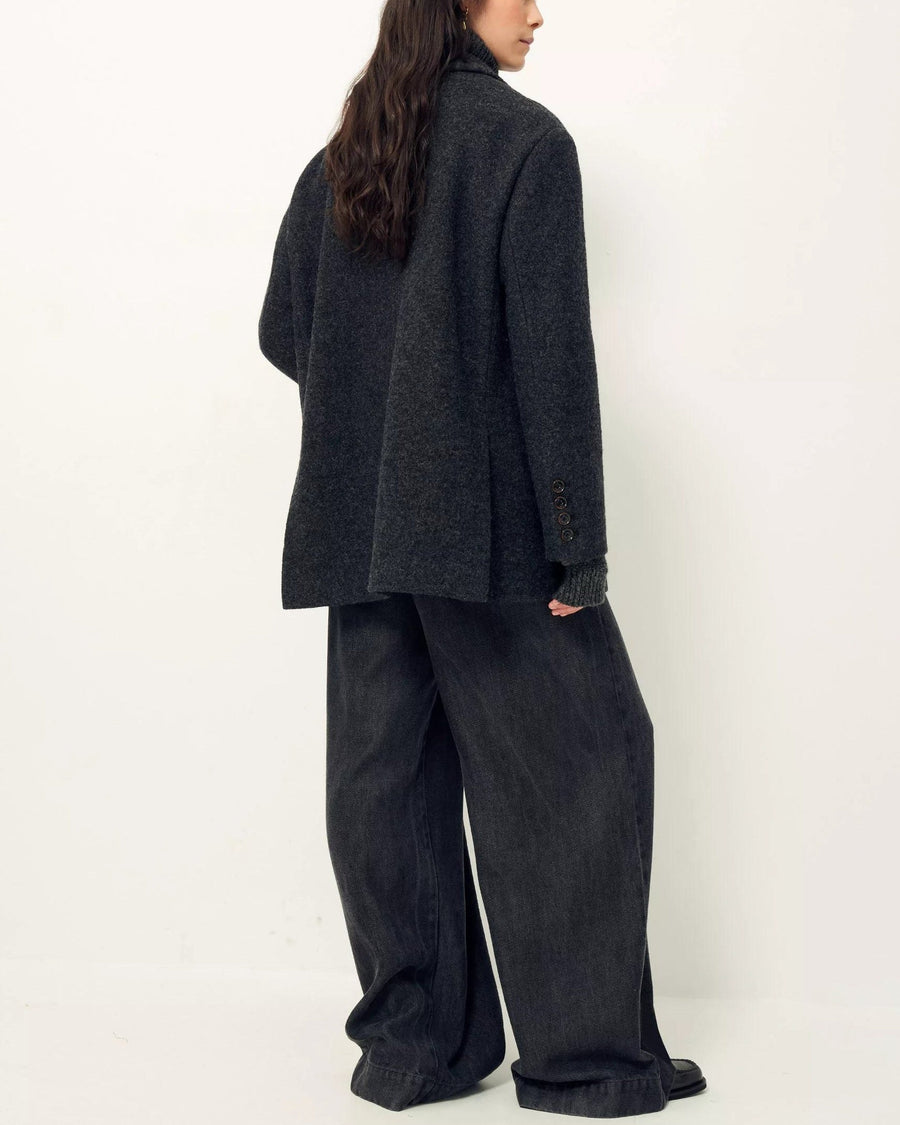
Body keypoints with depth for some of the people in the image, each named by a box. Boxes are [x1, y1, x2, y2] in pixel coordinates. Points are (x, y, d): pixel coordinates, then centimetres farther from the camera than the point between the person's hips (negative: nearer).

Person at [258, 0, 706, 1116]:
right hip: (487, 517, -6)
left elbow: (282, 330, 14)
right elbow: (551, 348, -13)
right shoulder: (525, 139, -6)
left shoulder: (341, 156, 12)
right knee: (578, 753, 3)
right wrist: (577, 543, -12)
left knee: (386, 771, 7)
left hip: (361, 523, 7)